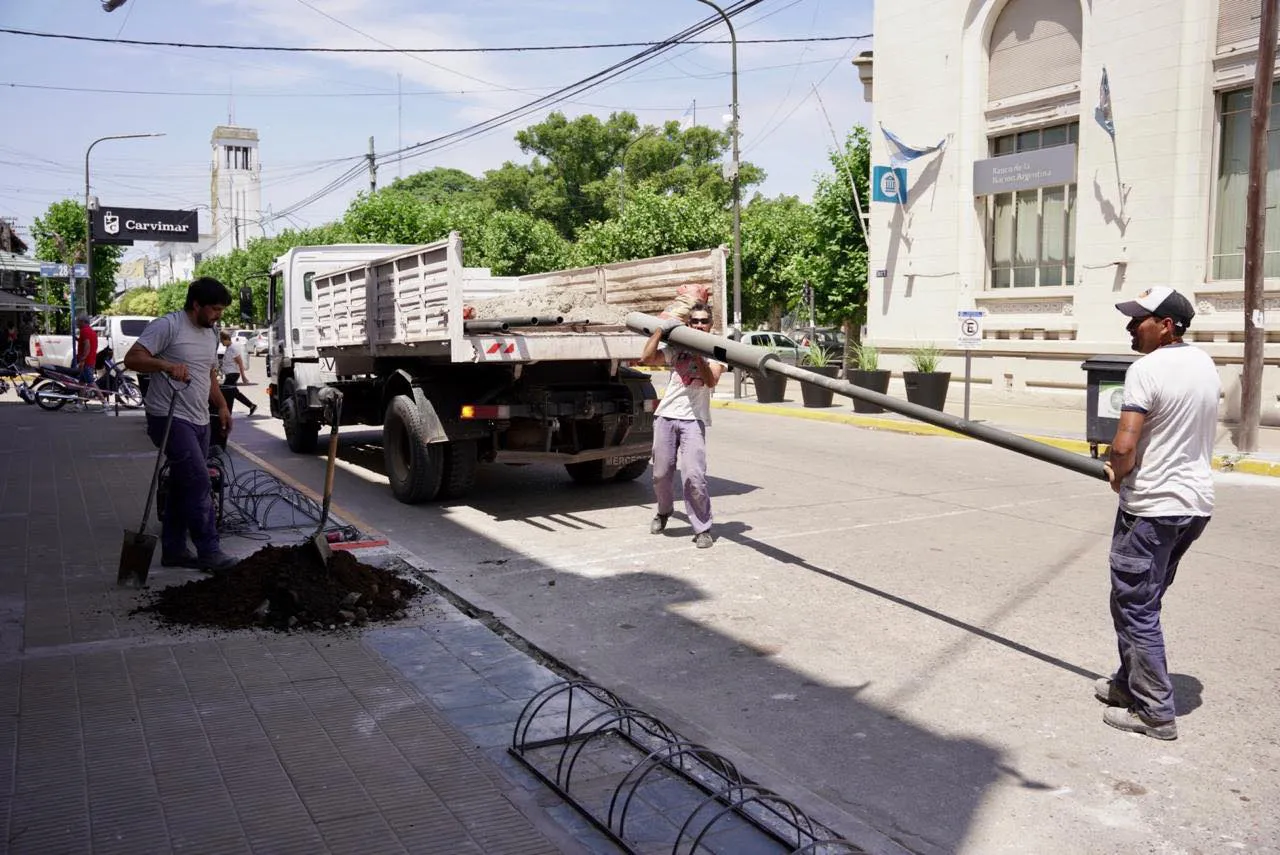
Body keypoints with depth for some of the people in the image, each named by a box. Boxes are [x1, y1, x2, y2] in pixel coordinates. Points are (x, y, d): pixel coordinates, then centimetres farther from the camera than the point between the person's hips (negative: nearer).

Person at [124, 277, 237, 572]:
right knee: (198, 482, -13)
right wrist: (167, 364, -31)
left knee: (184, 487, 12)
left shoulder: (211, 335, 16)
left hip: (199, 422, 9)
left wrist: (222, 406, 11)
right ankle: (208, 551, -8)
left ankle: (173, 550, 20)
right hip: (170, 418, -9)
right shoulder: (168, 325, -10)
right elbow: (132, 359, -16)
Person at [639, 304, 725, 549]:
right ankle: (663, 512, 36)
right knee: (661, 473, 7)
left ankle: (702, 529, -2)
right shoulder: (676, 348, 12)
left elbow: (711, 381, -8)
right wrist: (659, 331, 3)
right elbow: (646, 358, -1)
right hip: (666, 416, 3)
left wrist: (698, 356, -17)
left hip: (694, 419, -2)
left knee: (694, 475, -15)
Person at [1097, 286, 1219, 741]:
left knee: (1135, 606, 1)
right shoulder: (1205, 364, 9)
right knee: (1145, 600, 20)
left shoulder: (1147, 369, -18)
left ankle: (1155, 711, 6)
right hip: (1198, 502, 9)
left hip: (1152, 507, -9)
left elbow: (1124, 447, -25)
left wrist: (1116, 472, -3)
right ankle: (1130, 682, 31)